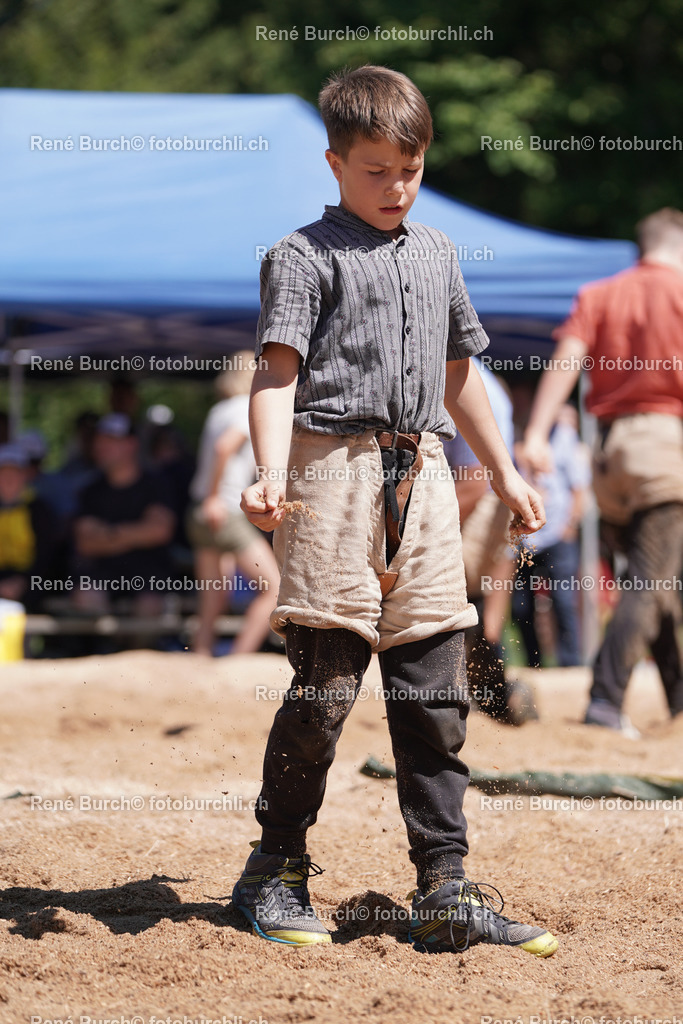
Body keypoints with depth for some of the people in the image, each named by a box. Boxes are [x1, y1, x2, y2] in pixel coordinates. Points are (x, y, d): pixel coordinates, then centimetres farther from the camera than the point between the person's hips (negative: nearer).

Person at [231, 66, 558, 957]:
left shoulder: (437, 256, 19)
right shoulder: (304, 258, 0)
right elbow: (279, 373, -10)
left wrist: (505, 473, 31)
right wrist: (271, 477, -26)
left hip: (423, 475, 6)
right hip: (337, 470, -6)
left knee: (435, 692, 3)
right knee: (326, 680, -7)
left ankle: (445, 892, 6)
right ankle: (275, 873, 8)